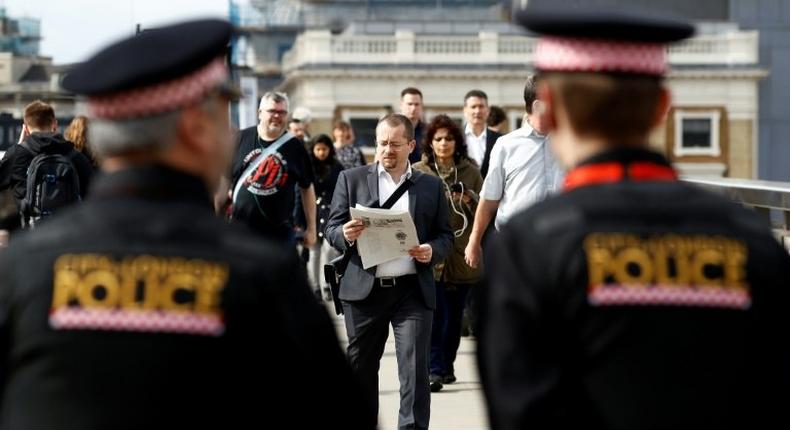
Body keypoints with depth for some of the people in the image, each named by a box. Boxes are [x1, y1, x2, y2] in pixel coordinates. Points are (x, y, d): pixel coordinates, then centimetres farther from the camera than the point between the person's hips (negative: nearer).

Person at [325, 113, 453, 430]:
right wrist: (346, 235, -18)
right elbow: (332, 229, 5)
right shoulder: (351, 179, 7)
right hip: (364, 289, 1)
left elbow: (445, 235, 11)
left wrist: (432, 251, -11)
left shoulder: (431, 186, 10)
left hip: (412, 289, 0)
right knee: (360, 368, 9)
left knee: (415, 368, -8)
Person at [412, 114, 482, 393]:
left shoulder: (470, 172, 8)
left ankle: (447, 365, 22)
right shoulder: (419, 172, 3)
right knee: (436, 311, -10)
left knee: (455, 314, 9)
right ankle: (435, 369, -8)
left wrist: (470, 200, -11)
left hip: (462, 253, 3)